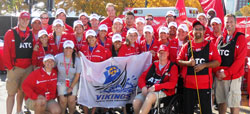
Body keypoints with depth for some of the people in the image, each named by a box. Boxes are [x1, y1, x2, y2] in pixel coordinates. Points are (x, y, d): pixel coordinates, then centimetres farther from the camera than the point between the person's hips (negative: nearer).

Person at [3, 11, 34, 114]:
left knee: (22, 91, 13)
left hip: (28, 68, 4)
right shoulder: (10, 33, -3)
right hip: (15, 68, -4)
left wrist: (32, 64, 6)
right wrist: (9, 66, -9)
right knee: (11, 93, -5)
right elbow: (6, 51, -6)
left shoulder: (31, 34, 10)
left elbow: (34, 50, 13)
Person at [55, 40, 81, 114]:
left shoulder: (77, 60, -7)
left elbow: (77, 75, -4)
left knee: (71, 100, -14)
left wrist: (71, 87, -7)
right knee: (63, 100, -16)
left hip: (73, 82, 0)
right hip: (61, 82, 0)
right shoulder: (58, 57, -9)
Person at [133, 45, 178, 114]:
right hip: (148, 90, 4)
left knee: (150, 96, -37)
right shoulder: (154, 65, 21)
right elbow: (142, 77, 17)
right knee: (136, 101, -27)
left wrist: (155, 87, -13)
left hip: (163, 92, -3)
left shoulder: (172, 67, 10)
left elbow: (172, 83, -4)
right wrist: (143, 87, -6)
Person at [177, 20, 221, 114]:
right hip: (188, 84, 2)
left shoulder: (210, 45, 6)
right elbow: (178, 61, 8)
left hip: (205, 84, -2)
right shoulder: (187, 46, 10)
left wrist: (204, 65, -13)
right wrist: (188, 63, -12)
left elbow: (217, 62, 0)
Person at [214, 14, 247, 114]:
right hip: (219, 77, 5)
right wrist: (217, 71, -7)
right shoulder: (220, 39, 11)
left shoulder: (240, 38, -4)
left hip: (233, 77, -5)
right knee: (221, 101, 13)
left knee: (234, 103, -2)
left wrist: (226, 73, -16)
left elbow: (240, 59, -12)